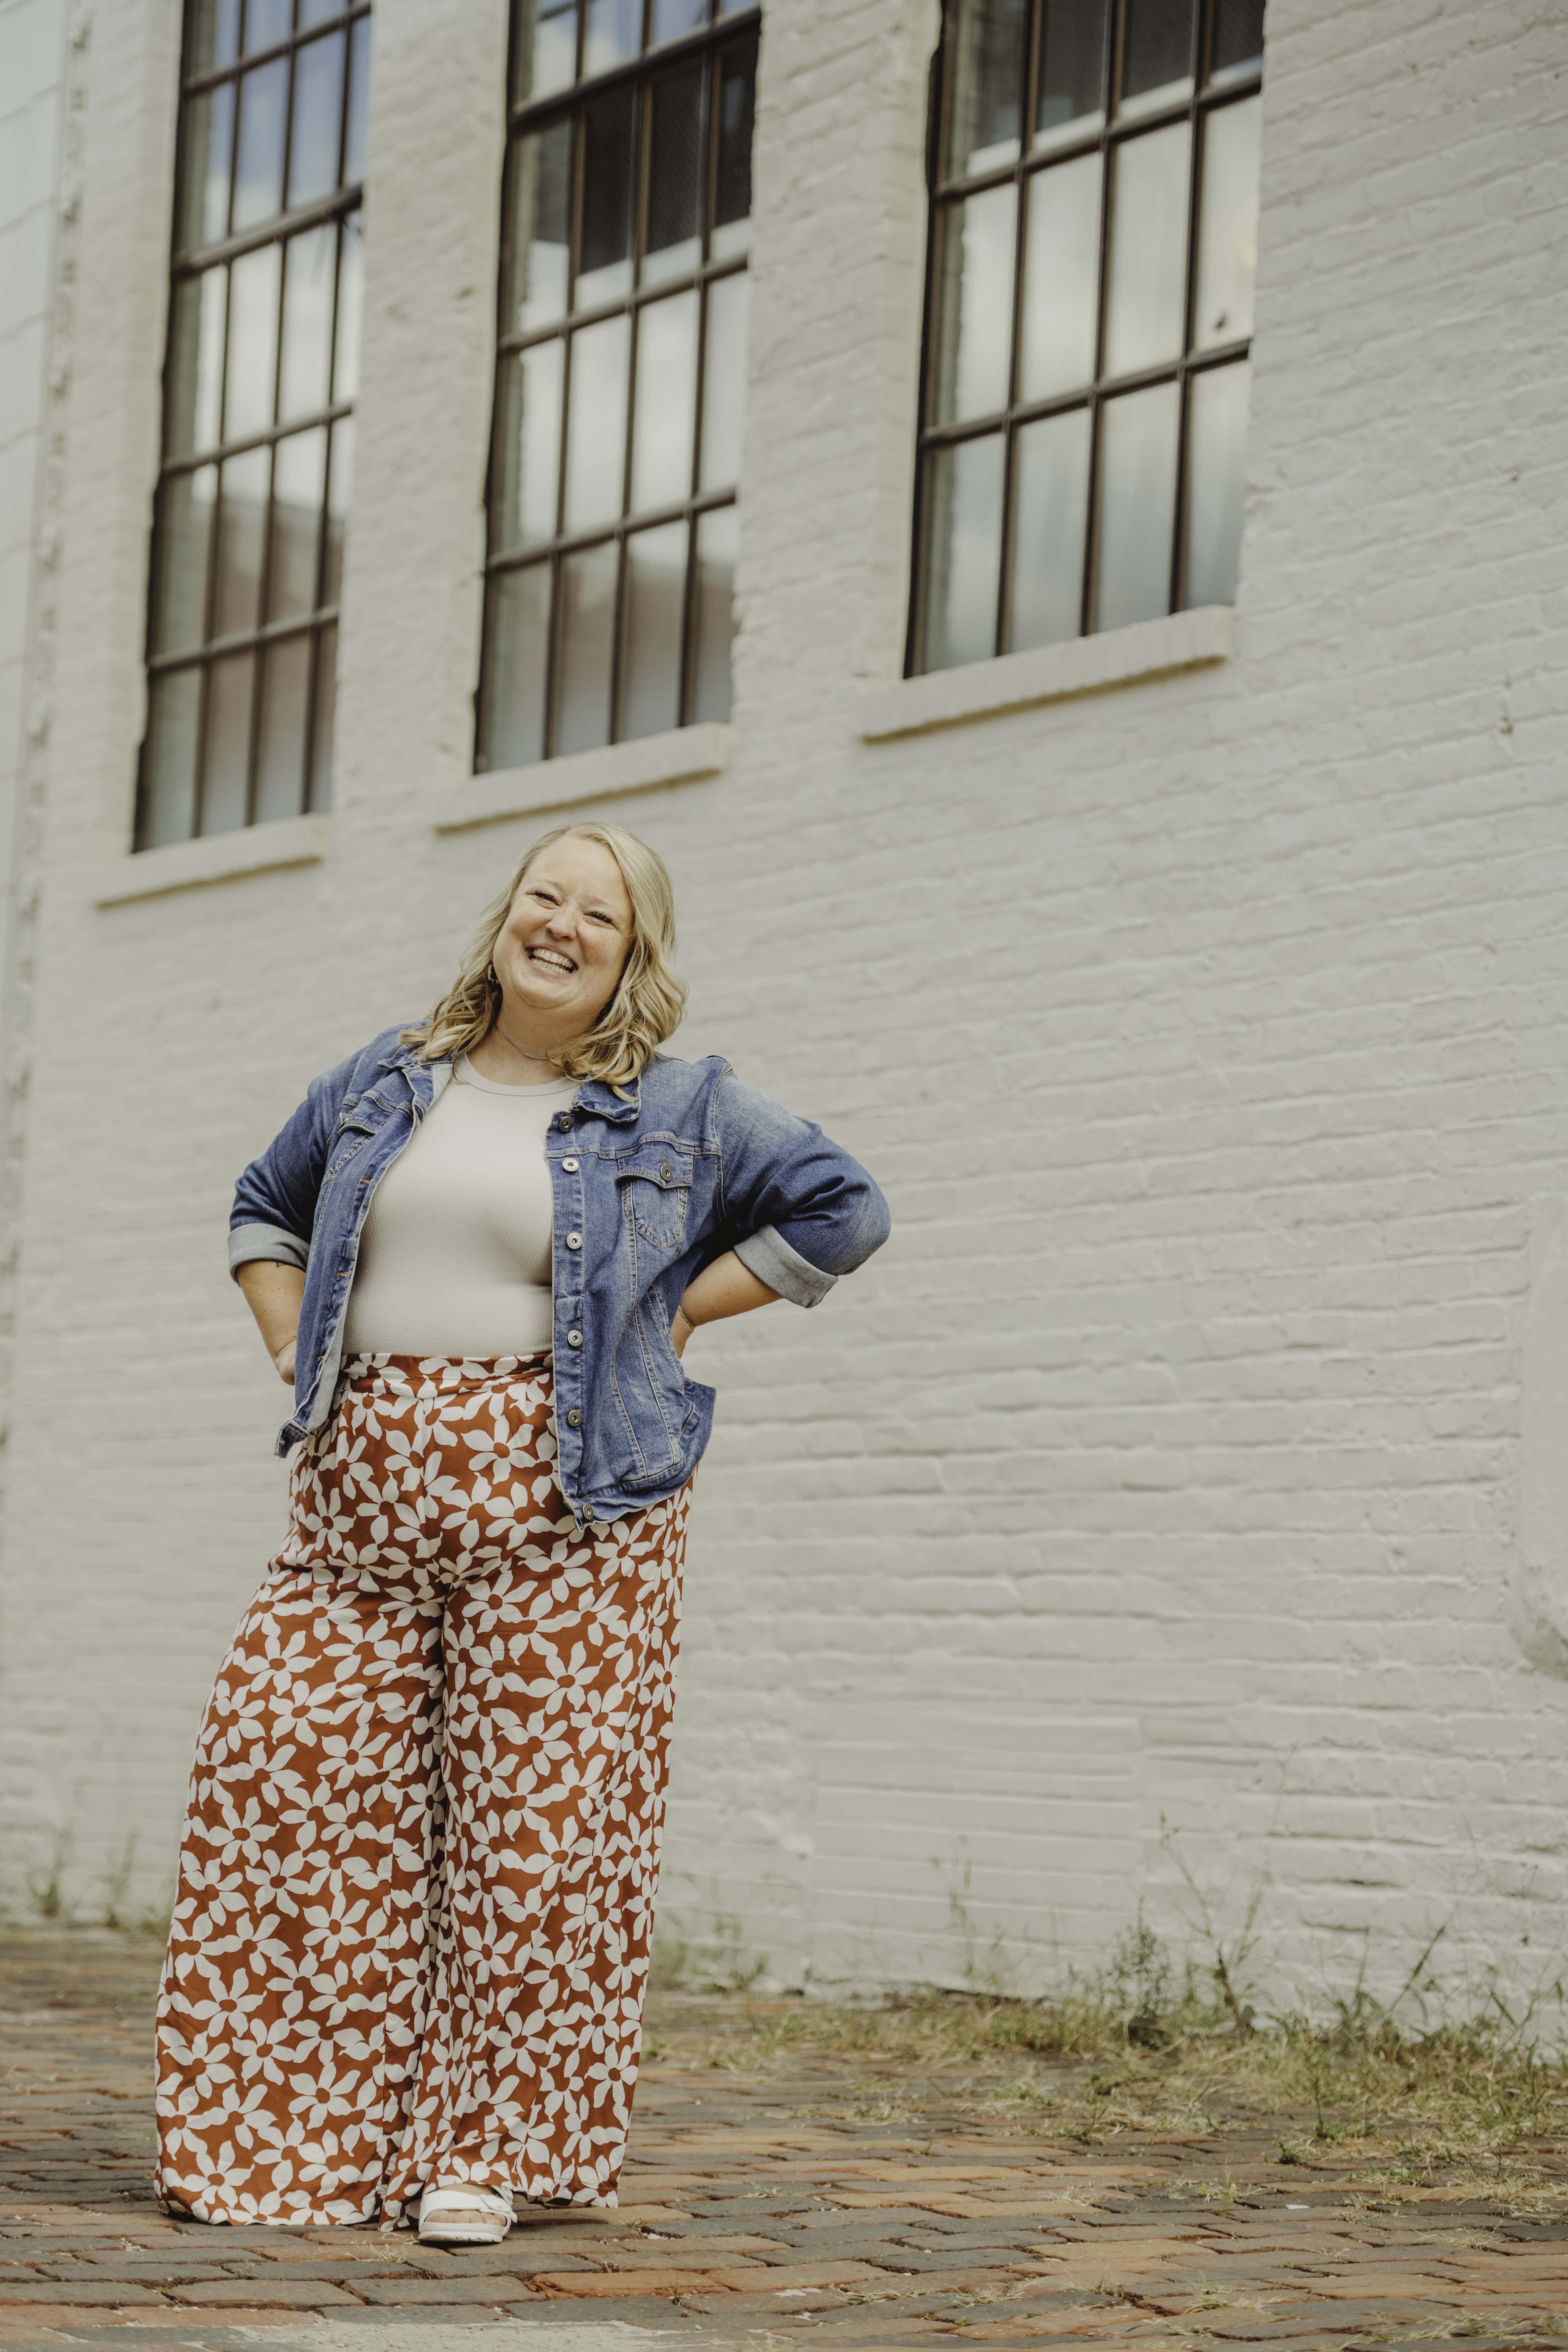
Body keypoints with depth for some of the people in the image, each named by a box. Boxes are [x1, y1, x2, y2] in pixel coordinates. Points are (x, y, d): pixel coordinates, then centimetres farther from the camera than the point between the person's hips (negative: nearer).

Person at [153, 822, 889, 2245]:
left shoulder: (681, 1111, 5)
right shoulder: (386, 1083, 14)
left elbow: (842, 1211, 4)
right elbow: (266, 1209, 27)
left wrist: (674, 1312, 0)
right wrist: (302, 1355, 11)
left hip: (559, 1499, -3)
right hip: (366, 1488, 3)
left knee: (530, 1809, -4)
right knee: (285, 1767, -4)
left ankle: (488, 2147, 6)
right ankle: (285, 2129, 7)